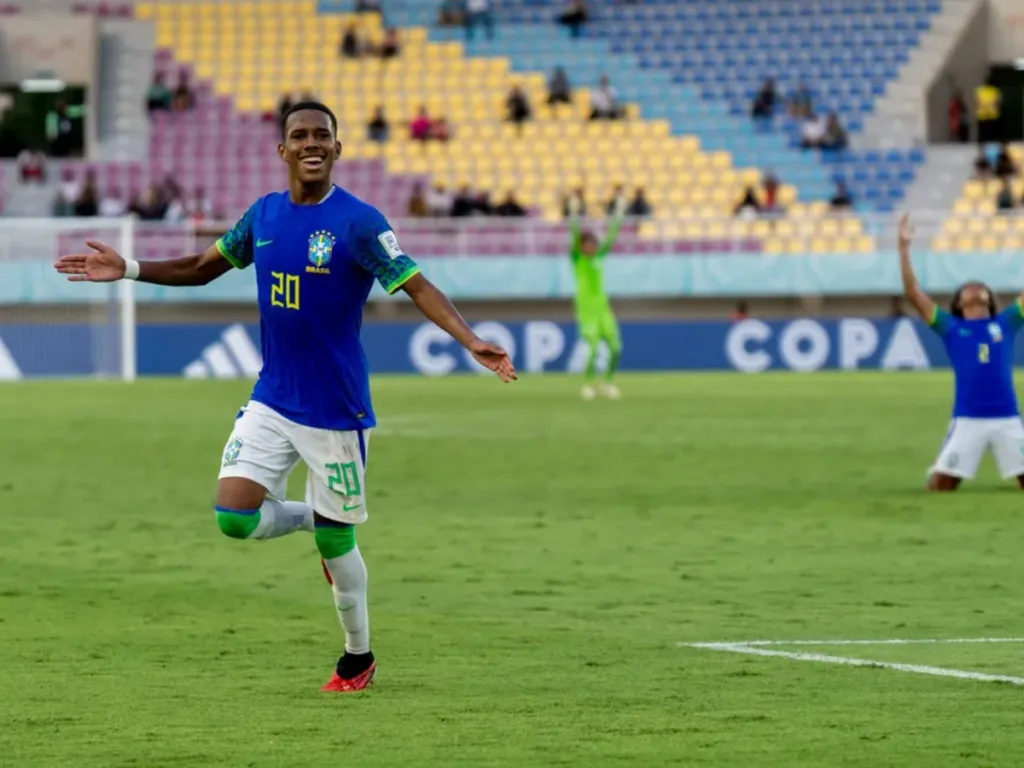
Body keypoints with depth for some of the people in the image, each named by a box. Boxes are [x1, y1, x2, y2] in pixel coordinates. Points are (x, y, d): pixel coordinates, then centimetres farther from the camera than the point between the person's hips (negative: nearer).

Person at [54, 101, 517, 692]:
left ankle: (359, 656, 26)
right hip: (272, 401, 5)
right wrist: (130, 270, 7)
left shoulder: (359, 222, -13)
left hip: (336, 410, -5)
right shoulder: (264, 215, 4)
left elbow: (417, 287, -20)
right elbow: (205, 268, 18)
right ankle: (314, 517, 22)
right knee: (234, 517, -10)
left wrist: (472, 341, -35)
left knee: (334, 540, 3)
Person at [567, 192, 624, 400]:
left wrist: (619, 212, 12)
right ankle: (589, 385, 9)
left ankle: (608, 383, 16)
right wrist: (574, 213, -23)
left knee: (615, 348, -1)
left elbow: (612, 235, 13)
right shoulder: (577, 258, -3)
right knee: (593, 349, -10)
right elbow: (575, 235, -14)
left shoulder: (599, 256, 11)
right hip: (586, 310, -5)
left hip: (603, 307, 5)